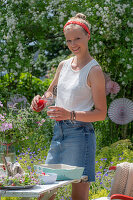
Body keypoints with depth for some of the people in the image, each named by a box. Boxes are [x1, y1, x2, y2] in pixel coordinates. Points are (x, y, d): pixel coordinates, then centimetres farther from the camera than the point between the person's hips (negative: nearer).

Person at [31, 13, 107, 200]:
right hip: (59, 132, 7)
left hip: (80, 133, -7)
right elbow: (51, 92, 28)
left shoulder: (94, 70, -7)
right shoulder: (63, 65, 12)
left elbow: (101, 113, -9)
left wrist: (71, 115, -23)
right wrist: (40, 99, 4)